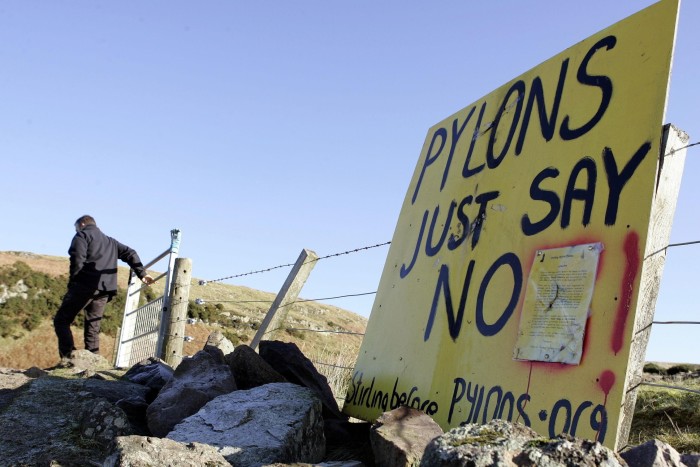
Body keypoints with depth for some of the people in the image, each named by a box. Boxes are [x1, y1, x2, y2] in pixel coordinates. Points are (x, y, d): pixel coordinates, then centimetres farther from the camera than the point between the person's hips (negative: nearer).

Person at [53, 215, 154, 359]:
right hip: (104, 290, 6)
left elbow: (77, 260, -9)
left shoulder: (82, 235, 7)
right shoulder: (110, 242, 28)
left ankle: (68, 356, -14)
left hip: (85, 286, -6)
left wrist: (72, 281, -2)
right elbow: (130, 254, 20)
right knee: (93, 328, 10)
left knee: (61, 320, 1)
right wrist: (142, 273, 15)